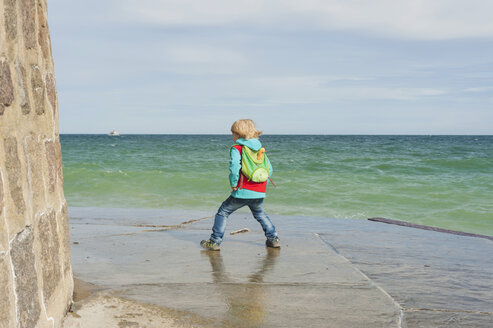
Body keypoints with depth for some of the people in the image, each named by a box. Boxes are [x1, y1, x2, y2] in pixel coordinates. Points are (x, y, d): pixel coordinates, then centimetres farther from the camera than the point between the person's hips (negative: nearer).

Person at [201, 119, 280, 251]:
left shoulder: (236, 148, -3)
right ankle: (273, 239, 26)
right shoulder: (260, 150, 15)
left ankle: (215, 241, 6)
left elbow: (234, 166, -21)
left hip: (243, 191, -6)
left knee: (223, 212, 9)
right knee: (259, 213, 30)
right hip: (260, 193, 6)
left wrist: (233, 184, -10)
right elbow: (269, 169, 14)